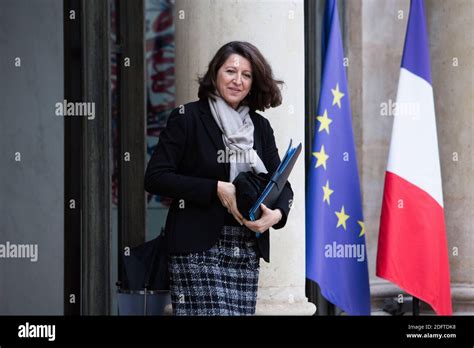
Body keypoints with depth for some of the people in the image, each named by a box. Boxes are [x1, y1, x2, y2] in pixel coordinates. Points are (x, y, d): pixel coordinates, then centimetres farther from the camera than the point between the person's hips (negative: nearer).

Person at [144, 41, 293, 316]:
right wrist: (216, 189, -14)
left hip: (247, 250, 5)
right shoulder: (187, 118, 0)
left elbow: (281, 184, 13)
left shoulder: (260, 126, 15)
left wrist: (276, 214, -11)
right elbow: (155, 178, -7)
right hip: (198, 248, -5)